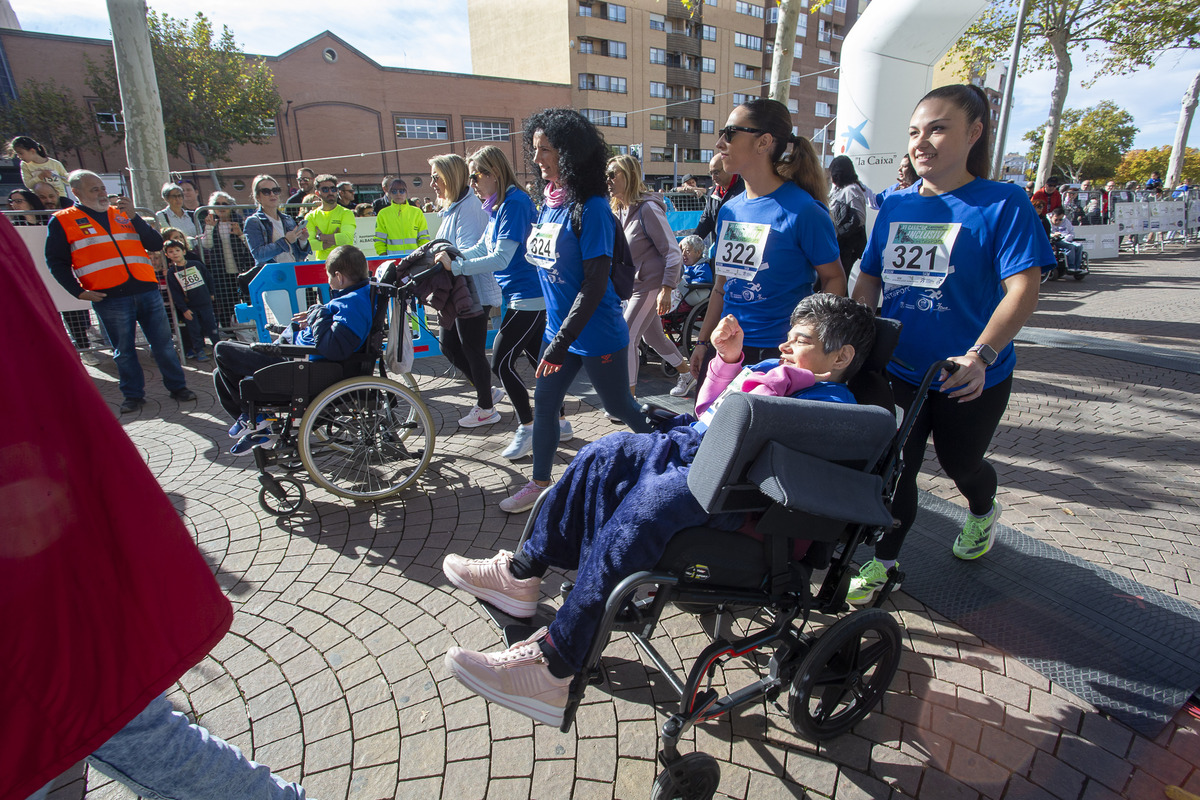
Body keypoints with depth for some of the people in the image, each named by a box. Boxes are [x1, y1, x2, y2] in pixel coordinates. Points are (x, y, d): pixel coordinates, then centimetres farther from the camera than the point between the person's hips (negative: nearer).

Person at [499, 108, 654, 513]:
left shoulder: (591, 207, -18)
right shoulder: (548, 203, 6)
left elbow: (596, 281, -23)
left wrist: (562, 340, -25)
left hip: (597, 334, -8)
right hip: (557, 328, 8)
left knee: (619, 407, 9)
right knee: (543, 405, 12)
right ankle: (539, 484, 28)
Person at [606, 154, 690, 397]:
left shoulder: (648, 208, -18)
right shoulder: (618, 209, 7)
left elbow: (673, 253, -18)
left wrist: (666, 290, -23)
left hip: (651, 285, -9)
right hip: (630, 285, 9)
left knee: (626, 338, -11)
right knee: (652, 336, 19)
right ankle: (686, 373, 40)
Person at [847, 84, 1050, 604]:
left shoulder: (1002, 204, -10)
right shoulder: (895, 206, 4)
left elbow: (1023, 289, -19)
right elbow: (868, 280, 8)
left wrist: (980, 355, -32)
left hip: (970, 378, -2)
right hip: (898, 370, 3)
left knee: (959, 461, 18)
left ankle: (984, 512, 53)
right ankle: (883, 561, 22)